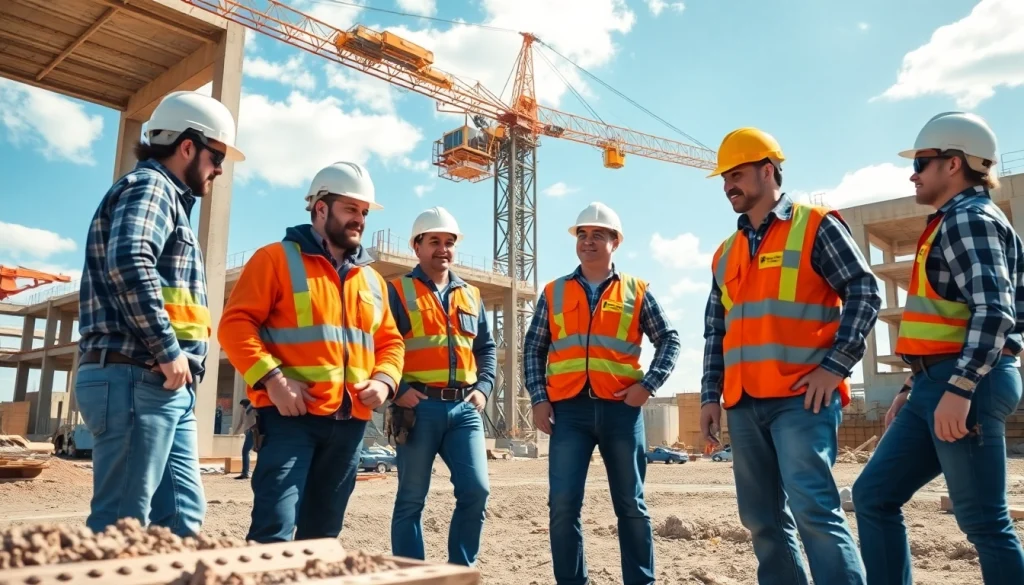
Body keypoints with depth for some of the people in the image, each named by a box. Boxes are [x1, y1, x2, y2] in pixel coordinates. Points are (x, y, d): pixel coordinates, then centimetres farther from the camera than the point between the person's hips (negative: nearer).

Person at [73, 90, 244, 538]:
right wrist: (167, 351, -21)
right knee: (123, 523, -6)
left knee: (183, 515, 9)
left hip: (166, 388, 10)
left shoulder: (169, 199, 26)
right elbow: (129, 263, -25)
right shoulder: (150, 186, -5)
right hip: (136, 380, -10)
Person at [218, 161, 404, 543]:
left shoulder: (372, 280, 18)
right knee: (275, 526, -13)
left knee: (323, 532, 13)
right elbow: (235, 324, -7)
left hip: (350, 423, 6)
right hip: (292, 416, -6)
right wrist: (272, 378, -19)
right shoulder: (278, 258, 1)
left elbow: (390, 341, 21)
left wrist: (384, 381, 0)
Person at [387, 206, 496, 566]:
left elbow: (486, 348, 21)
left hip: (464, 408, 4)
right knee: (412, 499, 4)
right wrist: (397, 389, -14)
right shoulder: (397, 291, 3)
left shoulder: (471, 296, 18)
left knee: (476, 490, -3)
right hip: (419, 407, -4)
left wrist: (483, 388, 6)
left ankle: (461, 571, 14)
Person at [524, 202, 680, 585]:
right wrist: (539, 398, -1)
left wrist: (649, 384, -6)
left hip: (621, 408, 0)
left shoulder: (637, 291, 8)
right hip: (568, 410, 1)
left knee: (631, 504, 9)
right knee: (563, 504, -2)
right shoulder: (554, 292, 11)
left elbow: (669, 340, 8)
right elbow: (533, 349, 10)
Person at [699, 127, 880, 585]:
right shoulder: (725, 253, 18)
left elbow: (865, 292, -4)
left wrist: (835, 365, -13)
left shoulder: (816, 226, 2)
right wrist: (710, 394, 11)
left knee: (813, 508, -14)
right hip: (743, 404, 6)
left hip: (801, 397, -6)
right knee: (762, 519, 9)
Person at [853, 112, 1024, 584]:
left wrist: (959, 389, -27)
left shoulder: (970, 219, -7)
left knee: (983, 520, -4)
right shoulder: (951, 223, 23)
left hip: (967, 385, -10)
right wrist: (914, 387, 23)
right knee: (873, 494, 8)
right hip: (939, 384, 10)